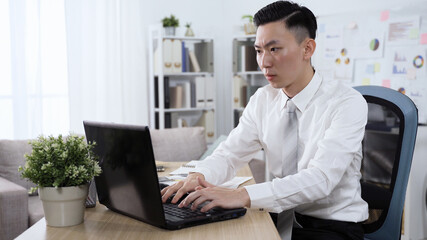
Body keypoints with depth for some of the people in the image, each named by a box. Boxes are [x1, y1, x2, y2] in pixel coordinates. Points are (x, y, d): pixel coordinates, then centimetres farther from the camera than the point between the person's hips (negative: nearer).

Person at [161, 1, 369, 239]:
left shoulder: (348, 103, -16)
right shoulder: (262, 100, 2)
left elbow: (321, 179, -26)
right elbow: (230, 154, 3)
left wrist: (244, 195, -37)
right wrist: (199, 176, -20)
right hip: (282, 219, 5)